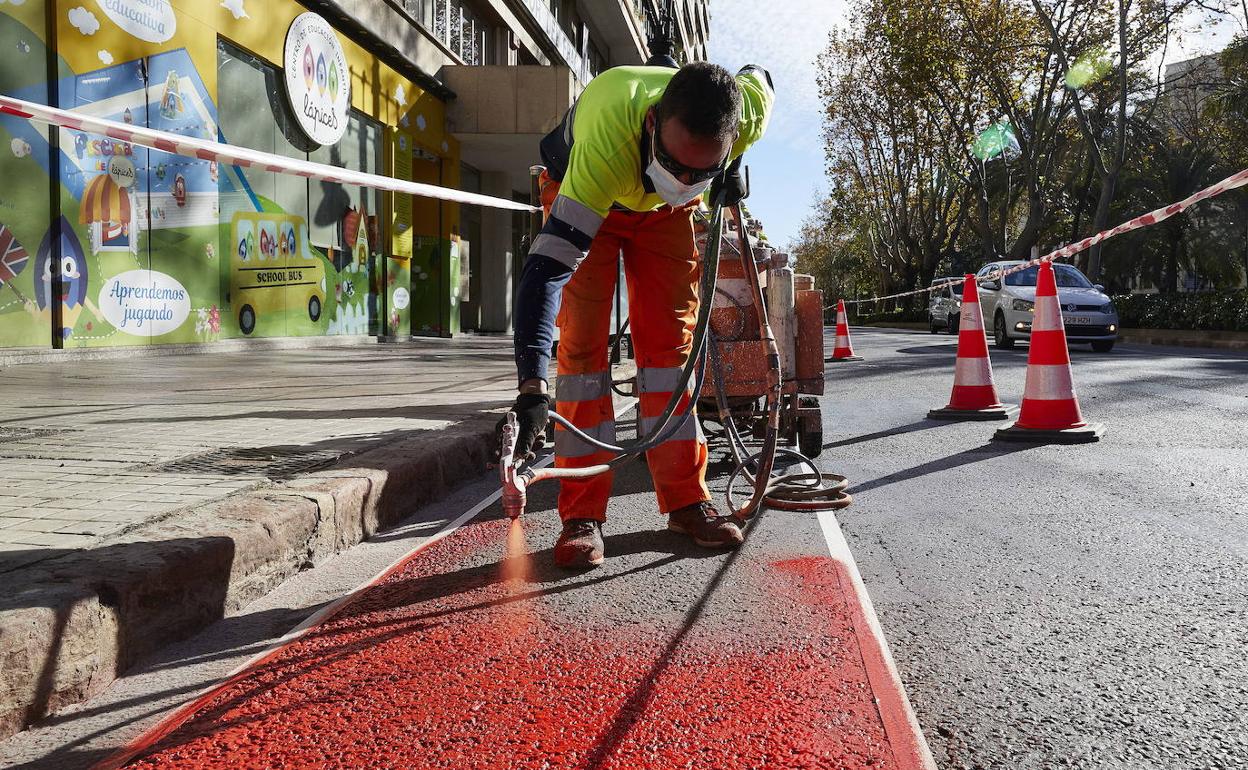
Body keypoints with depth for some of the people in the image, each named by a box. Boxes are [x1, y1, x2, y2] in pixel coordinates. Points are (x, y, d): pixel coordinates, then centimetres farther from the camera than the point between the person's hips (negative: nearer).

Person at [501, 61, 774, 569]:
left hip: (662, 209, 3)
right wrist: (532, 385, -57)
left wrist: (732, 168, -11)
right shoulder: (607, 140, -46)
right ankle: (582, 513, -8)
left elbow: (757, 76, -4)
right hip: (582, 195, -3)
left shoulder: (748, 108, -32)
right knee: (582, 341, -14)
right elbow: (548, 263, -50)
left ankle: (686, 498, 4)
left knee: (671, 336, -4)